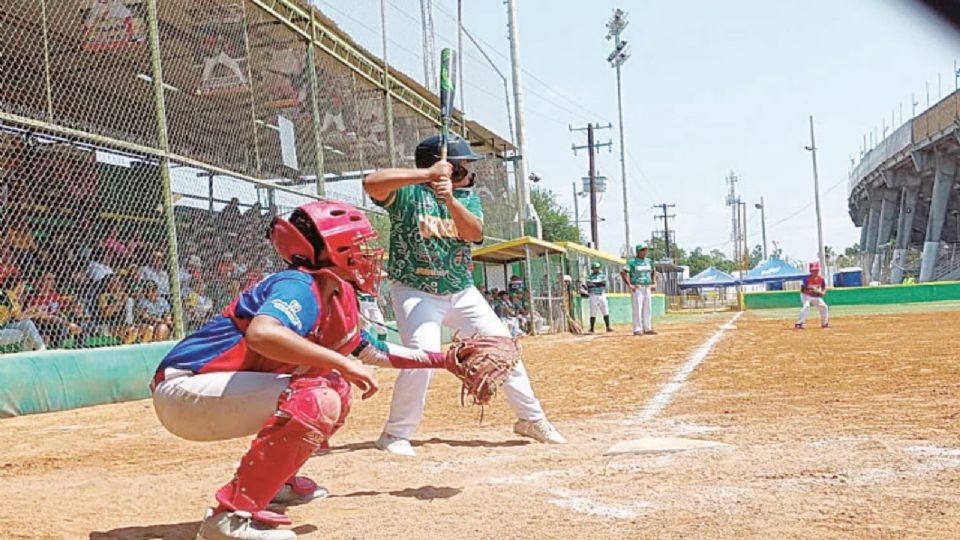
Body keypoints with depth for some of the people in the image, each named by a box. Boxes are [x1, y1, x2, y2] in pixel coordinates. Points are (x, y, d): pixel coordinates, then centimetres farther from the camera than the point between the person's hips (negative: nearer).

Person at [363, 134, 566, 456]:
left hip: (462, 292, 6)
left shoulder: (467, 196, 5)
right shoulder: (408, 191, -10)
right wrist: (427, 174, -32)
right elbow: (371, 183, -30)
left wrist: (450, 200, -30)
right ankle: (395, 435, -5)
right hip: (416, 293, -5)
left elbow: (475, 233, -13)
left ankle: (531, 419, 21)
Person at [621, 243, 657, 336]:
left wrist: (654, 283, 10)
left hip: (647, 288, 7)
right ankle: (637, 330, -5)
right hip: (637, 288, -7)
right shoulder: (632, 261, -7)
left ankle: (647, 328, 16)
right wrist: (629, 285, -20)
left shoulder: (649, 261, 12)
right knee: (637, 309, -8)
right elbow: (623, 272, -15)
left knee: (648, 309, 9)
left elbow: (653, 272, 26)